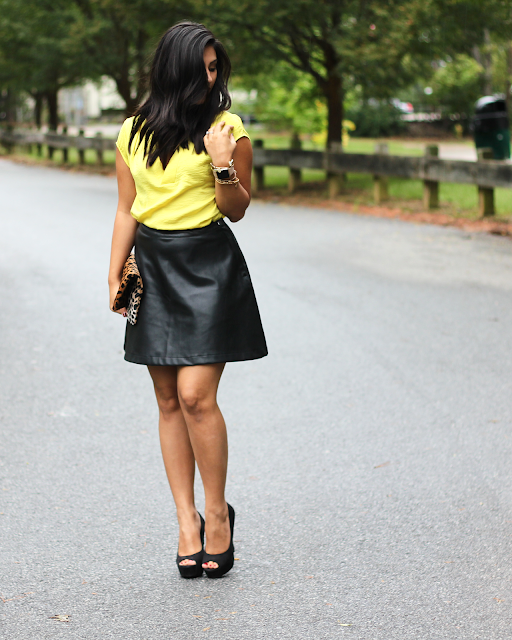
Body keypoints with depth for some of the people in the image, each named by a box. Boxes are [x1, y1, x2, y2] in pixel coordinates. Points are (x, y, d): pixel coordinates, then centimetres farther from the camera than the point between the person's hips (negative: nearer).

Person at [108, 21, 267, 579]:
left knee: (196, 395, -12)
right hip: (153, 269, 4)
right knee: (169, 402, 4)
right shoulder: (135, 132, 9)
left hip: (209, 267, -4)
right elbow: (127, 210, 14)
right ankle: (187, 519, 12)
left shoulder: (227, 128, -1)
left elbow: (237, 212, 1)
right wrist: (115, 273, 7)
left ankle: (218, 512, 6)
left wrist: (224, 165, -16)